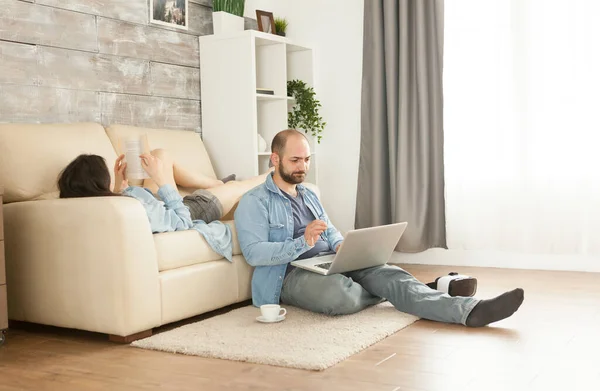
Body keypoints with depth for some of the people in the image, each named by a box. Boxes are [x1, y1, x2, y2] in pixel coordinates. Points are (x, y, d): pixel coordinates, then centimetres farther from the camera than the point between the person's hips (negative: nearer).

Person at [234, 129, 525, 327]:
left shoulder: (309, 195, 21)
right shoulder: (253, 202, -4)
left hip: (330, 264, 7)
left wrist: (341, 245, -4)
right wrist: (302, 243, -27)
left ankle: (469, 310, -37)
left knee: (386, 272, -22)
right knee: (338, 293, -40)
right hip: (290, 275, -6)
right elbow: (253, 253, -15)